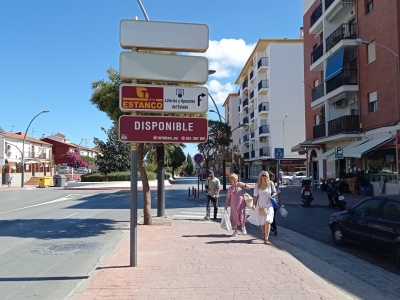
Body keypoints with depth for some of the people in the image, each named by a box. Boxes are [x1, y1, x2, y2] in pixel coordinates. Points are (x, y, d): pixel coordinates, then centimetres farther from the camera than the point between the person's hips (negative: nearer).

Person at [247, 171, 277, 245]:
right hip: (260, 205, 1)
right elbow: (255, 195, -3)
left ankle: (266, 238, -12)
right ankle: (264, 233, 44)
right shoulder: (257, 185, -5)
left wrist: (271, 196, -14)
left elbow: (275, 192, 7)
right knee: (262, 222, 15)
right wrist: (254, 204, -13)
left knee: (267, 221, -15)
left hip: (269, 205, -1)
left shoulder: (270, 183, -4)